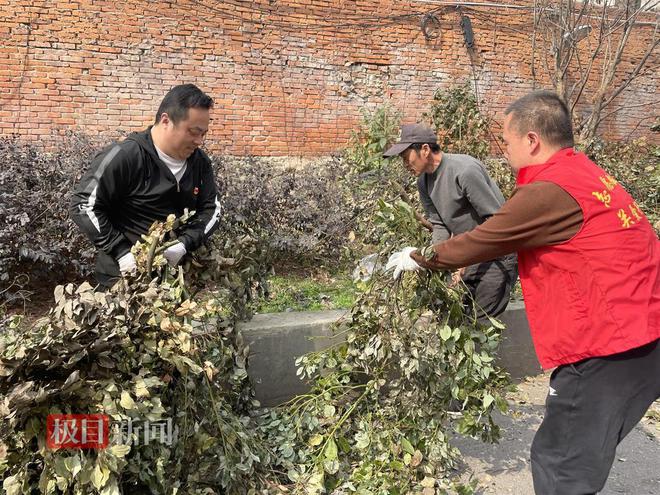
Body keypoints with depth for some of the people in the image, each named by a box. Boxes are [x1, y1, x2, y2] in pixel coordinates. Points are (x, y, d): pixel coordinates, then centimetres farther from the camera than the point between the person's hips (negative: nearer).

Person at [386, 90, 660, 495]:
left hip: (610, 342, -10)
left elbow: (479, 242, -7)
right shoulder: (582, 173, 13)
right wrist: (459, 266, 23)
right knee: (578, 454, 21)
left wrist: (419, 259, 9)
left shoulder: (548, 191, -18)